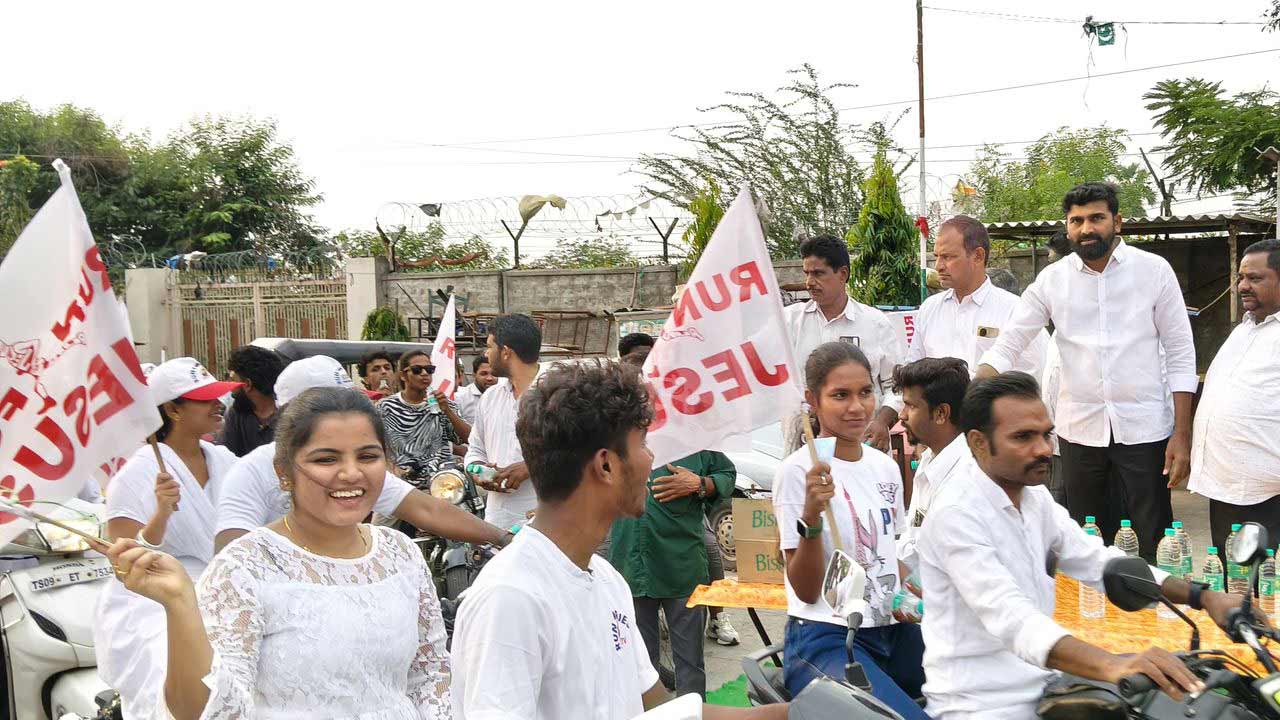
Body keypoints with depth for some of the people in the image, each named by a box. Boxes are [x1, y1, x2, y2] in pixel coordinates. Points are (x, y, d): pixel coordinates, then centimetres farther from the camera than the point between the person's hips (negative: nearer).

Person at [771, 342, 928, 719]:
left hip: (893, 630, 7)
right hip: (827, 639, -7)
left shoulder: (885, 466, 8)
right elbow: (806, 590, -12)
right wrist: (811, 516, -27)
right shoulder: (797, 471, -11)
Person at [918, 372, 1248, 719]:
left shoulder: (1034, 497, 8)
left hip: (1042, 684, 8)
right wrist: (1110, 665, -44)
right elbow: (1011, 619, -31)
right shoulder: (956, 514, -20)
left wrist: (1202, 596, -5)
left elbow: (1098, 561, 7)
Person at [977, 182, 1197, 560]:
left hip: (1144, 429, -2)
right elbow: (1008, 345, -2)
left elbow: (1181, 355, -1)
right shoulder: (1052, 279, 1)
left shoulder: (1154, 270, -3)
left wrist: (1182, 435, -7)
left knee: (1154, 549, 3)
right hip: (1079, 430, 2)